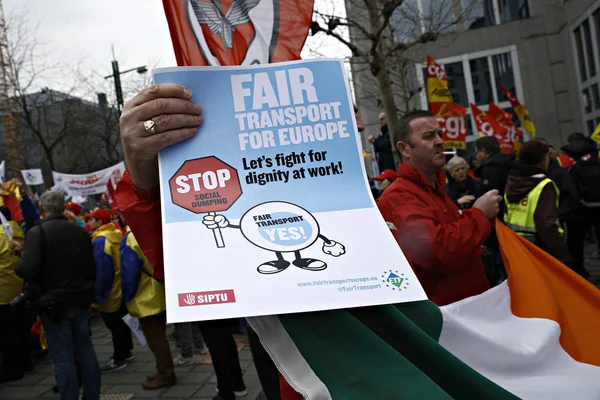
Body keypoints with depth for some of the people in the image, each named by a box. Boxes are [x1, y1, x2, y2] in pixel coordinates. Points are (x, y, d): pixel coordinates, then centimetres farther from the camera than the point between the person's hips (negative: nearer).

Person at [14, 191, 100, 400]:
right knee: (85, 351, 13)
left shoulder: (37, 232, -13)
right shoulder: (80, 231, 6)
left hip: (53, 303, -5)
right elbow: (92, 268, 12)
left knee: (62, 357, 1)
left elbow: (27, 269, -22)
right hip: (80, 300, 6)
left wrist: (19, 260, -1)